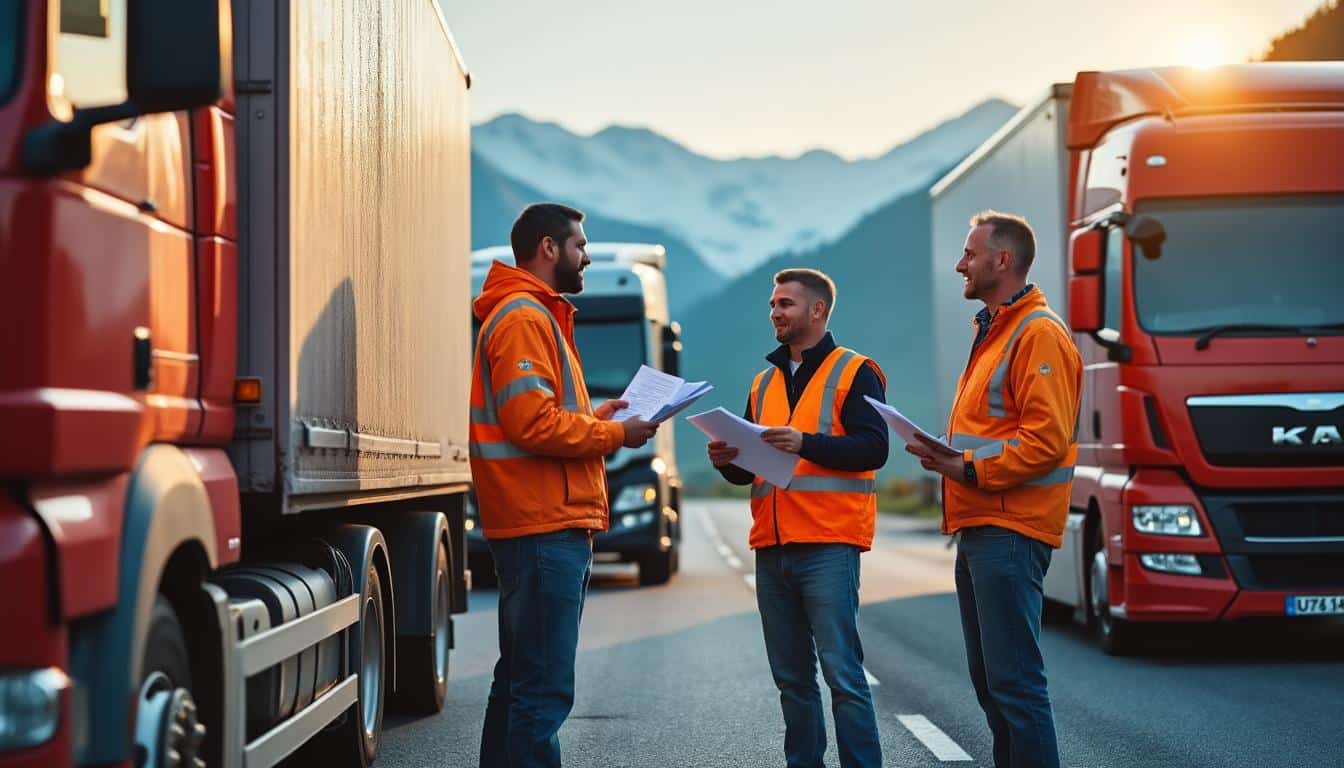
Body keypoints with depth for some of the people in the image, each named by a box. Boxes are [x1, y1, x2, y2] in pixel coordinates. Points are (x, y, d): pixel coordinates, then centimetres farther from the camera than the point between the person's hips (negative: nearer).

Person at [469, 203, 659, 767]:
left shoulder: (536, 315, 23)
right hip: (547, 528, -11)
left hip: (539, 526, 11)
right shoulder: (524, 317, -11)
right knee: (545, 688, -12)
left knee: (522, 678, 15)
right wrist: (616, 434, -11)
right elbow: (533, 425, -20)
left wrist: (591, 418, 11)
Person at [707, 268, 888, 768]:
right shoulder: (764, 383, 21)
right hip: (771, 548, 6)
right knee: (791, 677, 8)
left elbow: (873, 447, -12)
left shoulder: (854, 373, 1)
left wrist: (805, 443, -22)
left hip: (828, 545, -6)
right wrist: (727, 462, 1)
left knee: (841, 671, -9)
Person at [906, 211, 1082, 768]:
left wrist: (971, 469, -19)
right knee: (989, 679, 13)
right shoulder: (992, 331, 21)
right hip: (979, 529, 11)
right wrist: (949, 457, 11)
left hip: (1010, 531, -11)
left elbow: (1047, 439, -19)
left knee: (1015, 680, -12)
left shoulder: (1039, 334, -11)